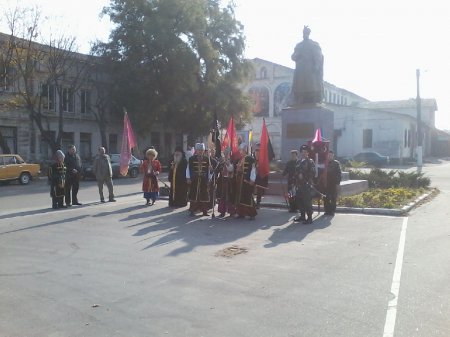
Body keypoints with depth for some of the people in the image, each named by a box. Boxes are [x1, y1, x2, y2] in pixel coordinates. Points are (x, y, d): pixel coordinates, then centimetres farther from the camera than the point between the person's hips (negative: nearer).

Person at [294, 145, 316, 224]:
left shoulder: (310, 162, -3)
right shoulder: (299, 162, 18)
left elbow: (313, 173, -10)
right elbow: (296, 172, 26)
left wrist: (303, 176, -12)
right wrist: (298, 176, 9)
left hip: (307, 184, -7)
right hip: (299, 184, 7)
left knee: (307, 201, -9)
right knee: (299, 200, 11)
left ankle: (309, 218, -6)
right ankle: (302, 216, 22)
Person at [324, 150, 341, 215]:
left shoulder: (336, 163, 2)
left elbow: (339, 173, -1)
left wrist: (338, 182, -8)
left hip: (333, 183, -2)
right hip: (326, 183, 3)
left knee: (333, 198, 1)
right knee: (326, 198, 3)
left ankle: (332, 210, 6)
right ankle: (327, 210, 10)